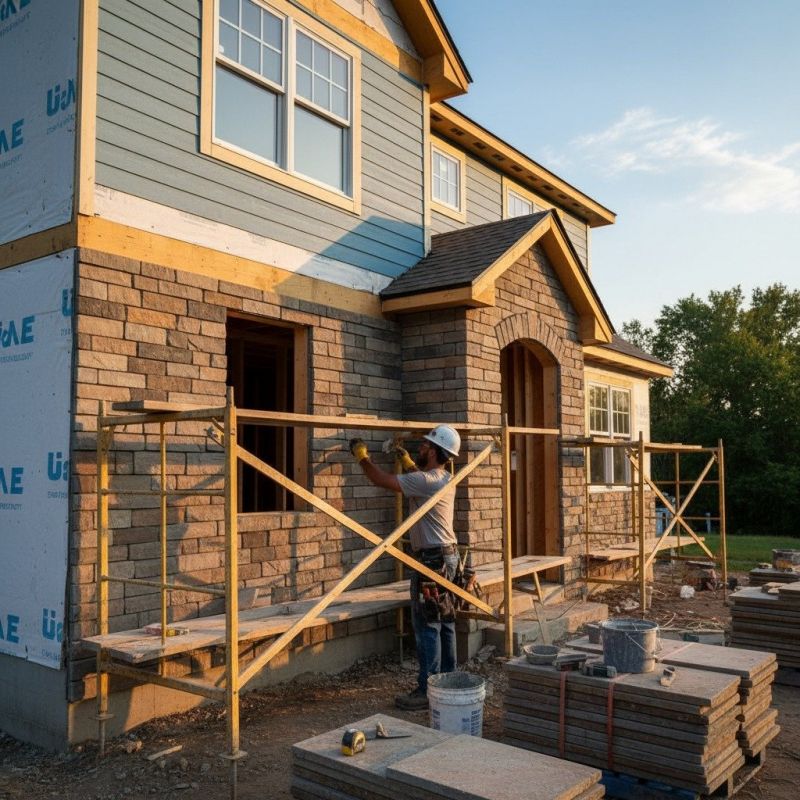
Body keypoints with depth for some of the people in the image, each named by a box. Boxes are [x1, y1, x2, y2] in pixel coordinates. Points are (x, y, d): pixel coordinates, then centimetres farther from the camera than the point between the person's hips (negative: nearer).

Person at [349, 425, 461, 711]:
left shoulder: (426, 481, -20)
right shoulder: (443, 478, 10)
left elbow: (382, 480, -17)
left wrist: (362, 456, -3)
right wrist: (407, 461, 28)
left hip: (432, 559, -10)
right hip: (446, 556, 10)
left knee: (427, 625, -6)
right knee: (444, 622, 15)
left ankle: (427, 691, -1)